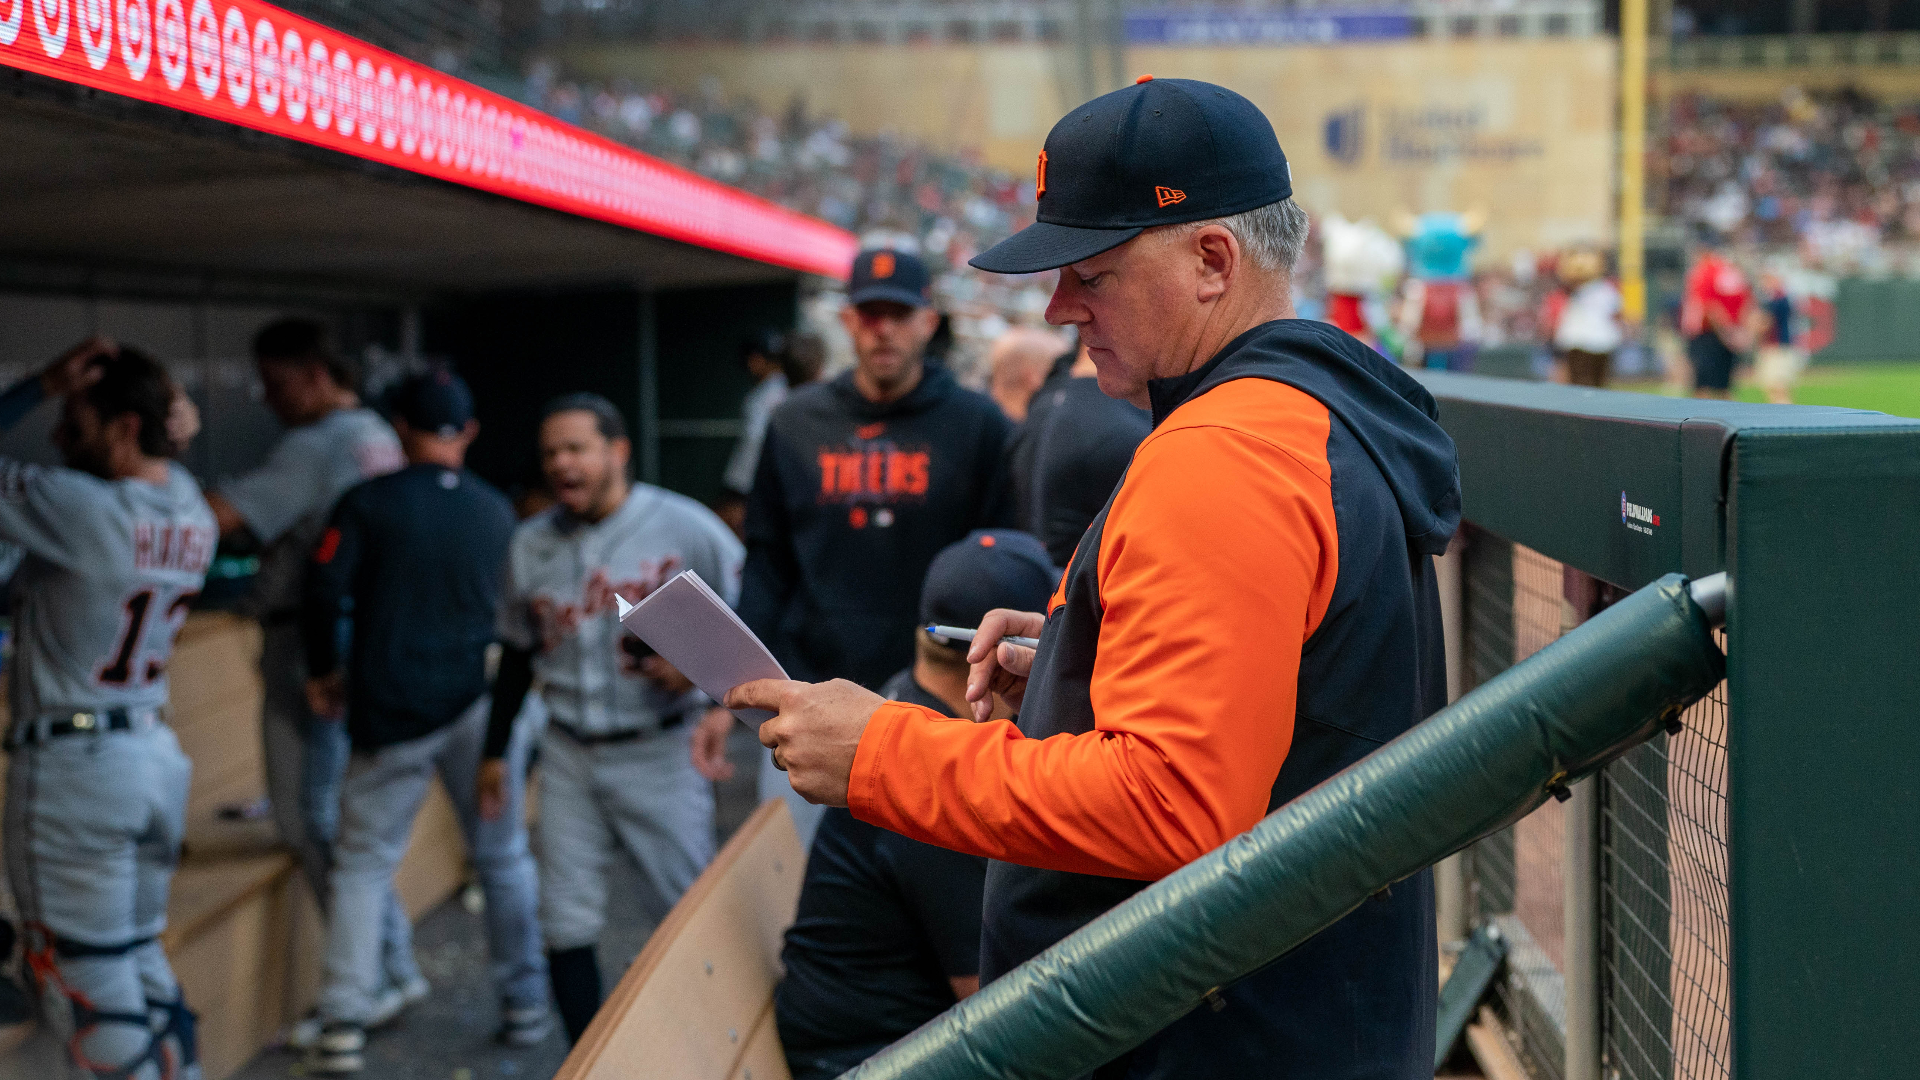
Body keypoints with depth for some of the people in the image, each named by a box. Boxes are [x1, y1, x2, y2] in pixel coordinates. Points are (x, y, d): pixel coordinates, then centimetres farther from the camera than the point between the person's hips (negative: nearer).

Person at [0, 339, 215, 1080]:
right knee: (143, 960, 20)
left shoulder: (79, 509, -19)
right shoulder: (192, 515, 2)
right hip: (158, 758, 8)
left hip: (73, 768, -7)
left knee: (91, 984, 2)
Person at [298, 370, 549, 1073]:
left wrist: (323, 669, 6)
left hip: (392, 709, -2)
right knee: (503, 857, 13)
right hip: (485, 698, 2)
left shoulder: (368, 502, -5)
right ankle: (524, 1005, 19)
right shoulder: (498, 512, 5)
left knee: (363, 863, 6)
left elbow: (326, 590, -10)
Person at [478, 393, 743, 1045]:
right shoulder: (531, 545, 6)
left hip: (660, 751, -4)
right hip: (570, 756, 4)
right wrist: (495, 751, 19)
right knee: (565, 924, 4)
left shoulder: (683, 527, -9)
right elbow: (518, 653, 17)